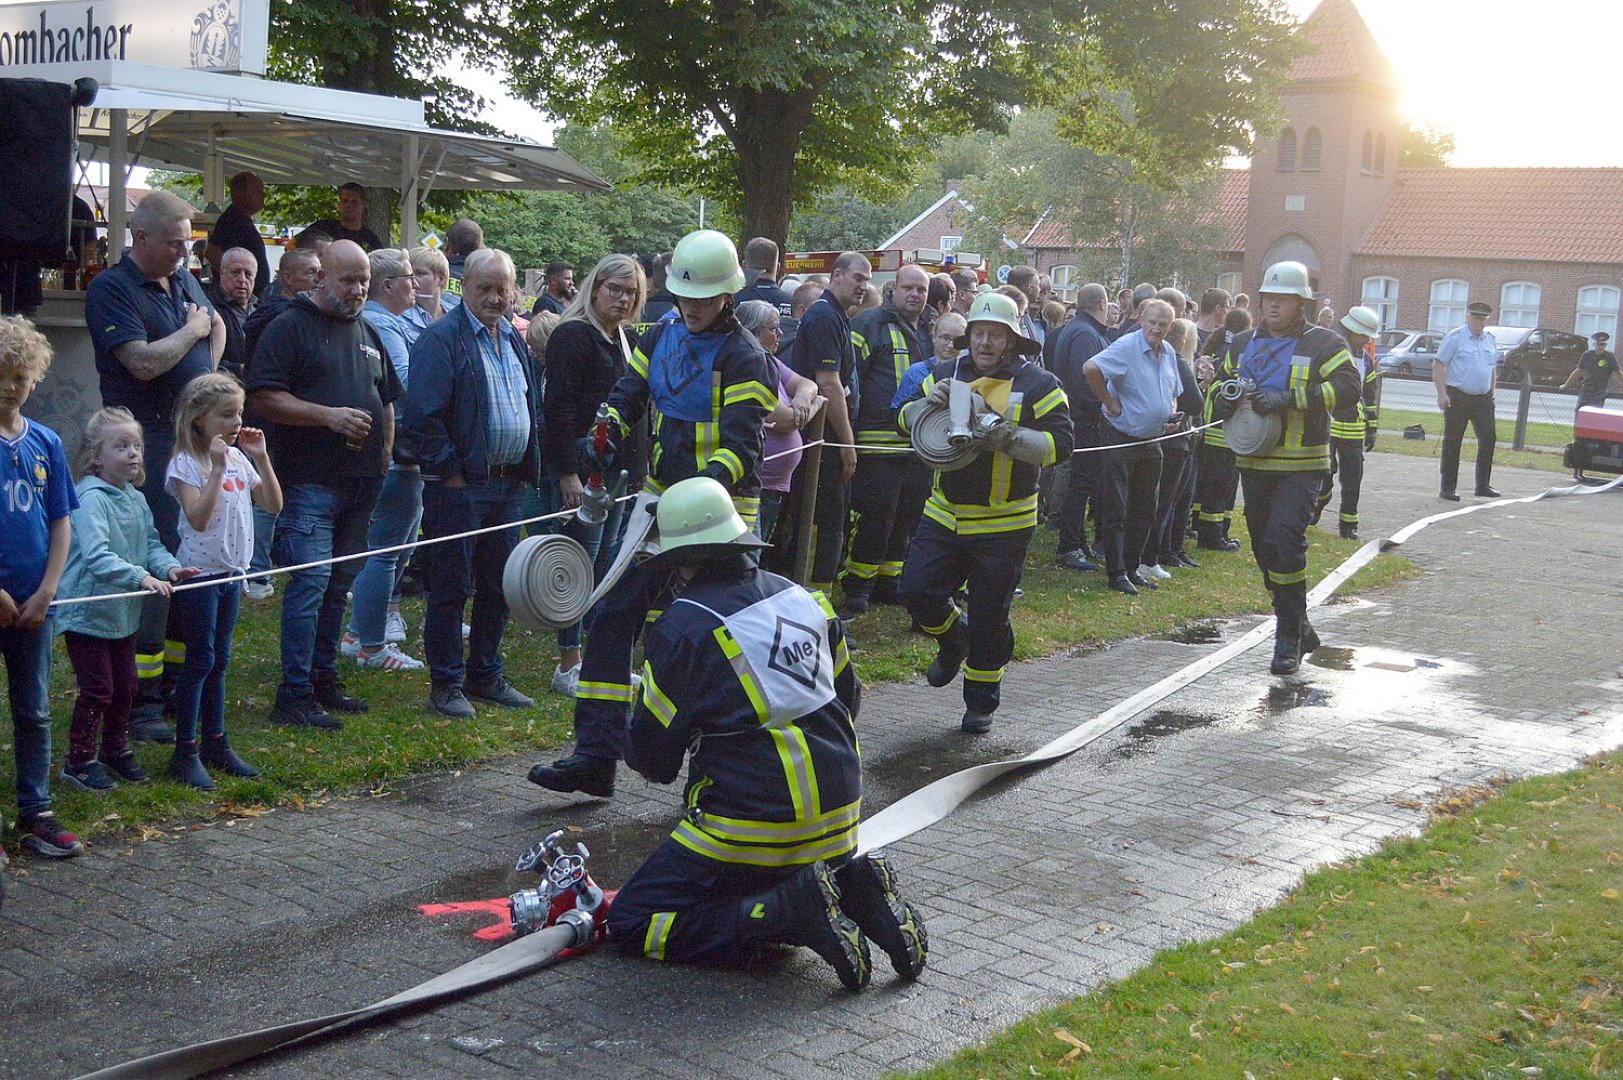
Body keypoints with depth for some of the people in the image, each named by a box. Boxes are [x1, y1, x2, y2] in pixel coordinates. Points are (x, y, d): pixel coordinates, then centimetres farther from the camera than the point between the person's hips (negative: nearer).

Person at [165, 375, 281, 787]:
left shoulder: (239, 458, 7)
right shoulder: (186, 463, -13)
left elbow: (273, 505, 5)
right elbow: (198, 518, -24)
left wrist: (261, 458, -3)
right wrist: (217, 468, -26)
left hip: (230, 571, 7)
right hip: (199, 572, -7)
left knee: (219, 660, 14)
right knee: (200, 660, -3)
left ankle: (215, 743, 23)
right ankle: (185, 752, 6)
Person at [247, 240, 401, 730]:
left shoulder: (367, 334, 18)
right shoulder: (291, 327, -4)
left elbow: (386, 401, 26)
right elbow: (263, 397, -14)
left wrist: (382, 458, 15)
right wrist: (329, 416, -19)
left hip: (360, 483, 7)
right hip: (309, 482, -7)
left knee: (339, 585, 12)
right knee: (310, 582, -12)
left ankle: (323, 679, 21)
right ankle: (294, 697, -8)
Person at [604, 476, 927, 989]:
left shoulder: (684, 626, -14)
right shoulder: (803, 598, 5)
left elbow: (650, 756, -5)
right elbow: (847, 700, 18)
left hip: (752, 826, -7)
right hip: (837, 819, 7)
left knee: (631, 924, 3)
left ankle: (789, 911, -14)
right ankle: (851, 885, 4)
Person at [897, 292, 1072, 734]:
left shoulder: (1037, 385, -6)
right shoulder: (947, 374, 5)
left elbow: (1059, 444, -13)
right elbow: (905, 421, 8)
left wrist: (1010, 437, -29)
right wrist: (929, 403, -14)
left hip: (1003, 524, -3)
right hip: (944, 514, 4)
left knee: (989, 618, 4)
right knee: (917, 590, -4)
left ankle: (981, 702, 22)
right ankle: (954, 639, 30)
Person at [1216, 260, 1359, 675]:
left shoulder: (1322, 344, -4)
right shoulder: (1245, 343, 13)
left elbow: (1348, 384, -17)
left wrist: (1289, 398, -25)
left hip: (1300, 465, -6)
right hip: (1254, 461, 6)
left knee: (1284, 540, -19)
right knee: (1263, 545, 11)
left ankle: (1289, 638, -8)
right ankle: (1298, 626, 29)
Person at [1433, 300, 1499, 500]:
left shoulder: (1490, 340, 13)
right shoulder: (1454, 337, -4)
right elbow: (1438, 366, -8)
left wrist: (1491, 393, 17)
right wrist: (1442, 394, -15)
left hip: (1483, 399, 5)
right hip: (1457, 397, -5)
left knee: (1489, 437, -5)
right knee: (1452, 443, 1)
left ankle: (1483, 485, 3)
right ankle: (1447, 488, 7)